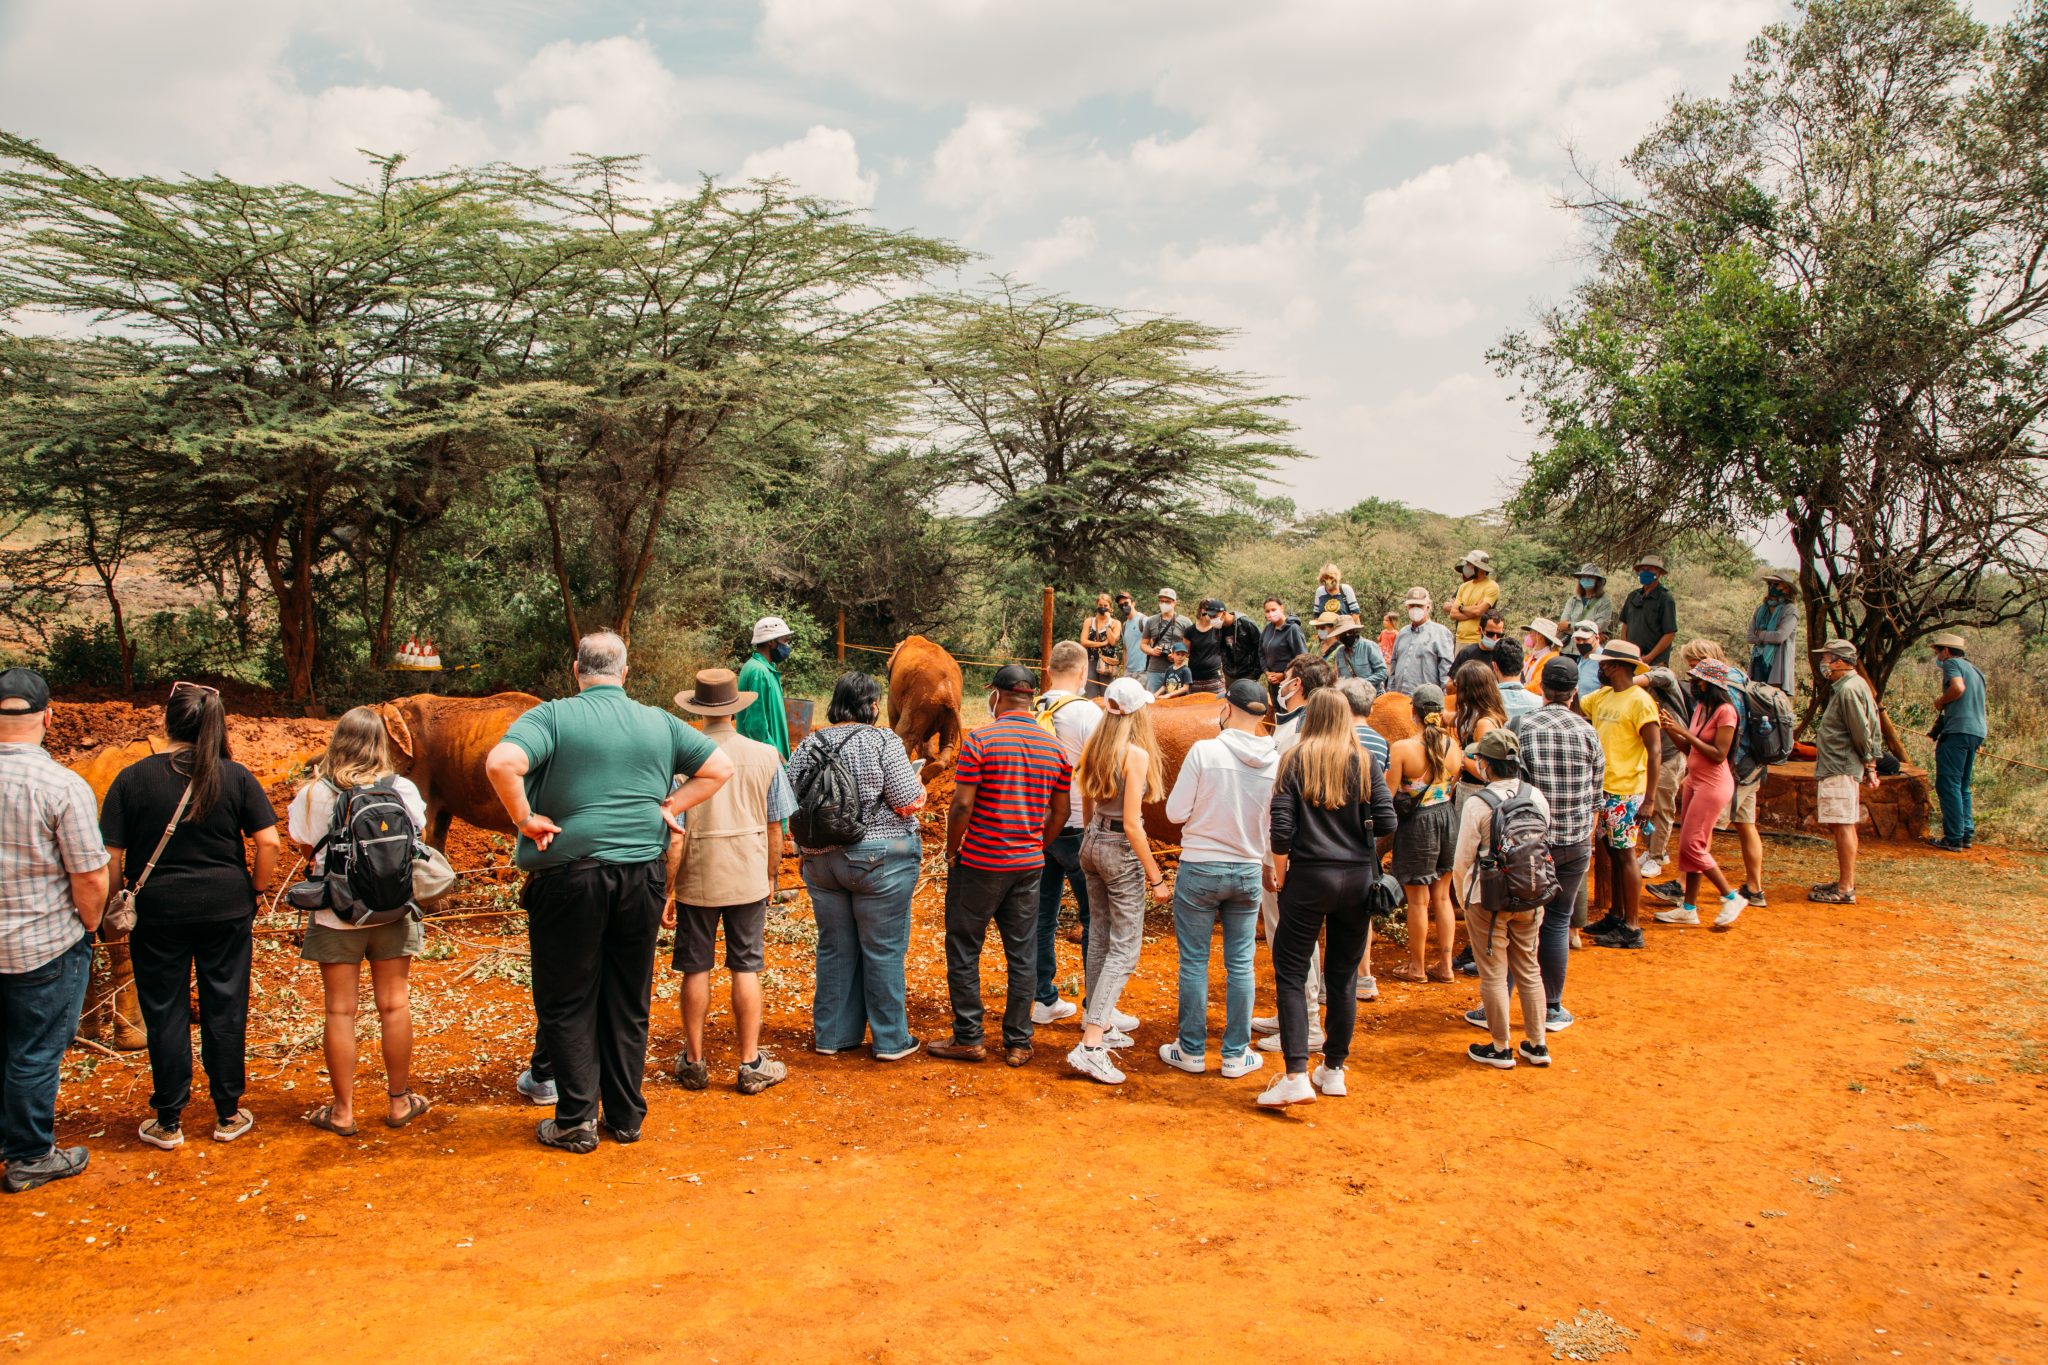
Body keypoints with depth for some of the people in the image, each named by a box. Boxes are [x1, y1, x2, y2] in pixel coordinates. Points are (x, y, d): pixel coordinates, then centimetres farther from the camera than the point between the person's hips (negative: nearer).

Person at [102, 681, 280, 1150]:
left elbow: (109, 856, -7)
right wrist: (254, 891, 6)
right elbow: (268, 843, -8)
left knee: (165, 1015, 10)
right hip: (226, 908, 1)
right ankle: (228, 1116, 20)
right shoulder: (236, 776, -5)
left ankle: (168, 1123, 19)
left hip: (157, 910, -1)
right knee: (225, 1011, 10)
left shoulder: (132, 778, -7)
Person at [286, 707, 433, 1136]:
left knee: (339, 1011, 6)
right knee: (394, 1005, 10)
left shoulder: (314, 795, -9)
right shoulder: (403, 790, -6)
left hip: (335, 916, -1)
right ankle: (399, 1101, 21)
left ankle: (342, 1111, 14)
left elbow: (308, 851, -1)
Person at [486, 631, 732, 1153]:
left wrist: (524, 819, -11)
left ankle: (576, 1121, 12)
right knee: (628, 1003, 13)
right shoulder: (659, 723, 6)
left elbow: (501, 763, -23)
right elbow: (720, 768, 9)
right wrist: (667, 807, 6)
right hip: (642, 877, 4)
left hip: (570, 876, -3)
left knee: (567, 1003, 9)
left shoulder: (554, 716, -7)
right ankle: (626, 1117, 21)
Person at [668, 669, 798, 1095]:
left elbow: (674, 832, -11)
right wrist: (771, 876, 15)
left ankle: (694, 1062, 22)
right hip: (749, 879, 1)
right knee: (746, 968, 9)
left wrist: (667, 889, -2)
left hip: (695, 881, -1)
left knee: (696, 969, 11)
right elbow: (774, 827, 1)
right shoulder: (765, 756, -5)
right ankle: (751, 1064, 13)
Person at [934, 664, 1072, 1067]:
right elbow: (1060, 814, 7)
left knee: (964, 950, 9)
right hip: (1028, 866, 4)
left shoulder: (979, 740, -12)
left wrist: (951, 853, -1)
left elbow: (962, 806, -15)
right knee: (1023, 955, 10)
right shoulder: (1055, 747, 3)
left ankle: (968, 1038, 13)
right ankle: (1018, 1043, 16)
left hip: (979, 864, -4)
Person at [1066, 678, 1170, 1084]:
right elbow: (1132, 824, -19)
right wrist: (1155, 877, -13)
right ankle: (1091, 1044, -9)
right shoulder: (1136, 754, -17)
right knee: (1125, 948, -2)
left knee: (1102, 935, 19)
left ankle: (1099, 1021, 30)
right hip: (1121, 850, -8)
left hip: (1092, 844, 8)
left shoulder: (1094, 748, 5)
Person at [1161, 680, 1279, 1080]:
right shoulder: (1275, 760, -5)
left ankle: (1191, 1050, 17)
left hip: (1199, 869, -3)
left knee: (1194, 962, 8)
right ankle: (1236, 1055, 17)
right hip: (1248, 871, 3)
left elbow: (1176, 812, -10)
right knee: (1240, 964, 11)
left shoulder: (1204, 751, -15)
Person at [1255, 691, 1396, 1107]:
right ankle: (1334, 1070, 21)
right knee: (1343, 975, 12)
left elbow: (1280, 827, -9)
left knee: (1290, 973, 0)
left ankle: (1297, 1076, -9)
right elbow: (1386, 822, -4)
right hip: (1359, 878, 3)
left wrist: (1279, 872, 4)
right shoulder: (1363, 762, 2)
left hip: (1310, 875, -3)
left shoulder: (1295, 760, -3)